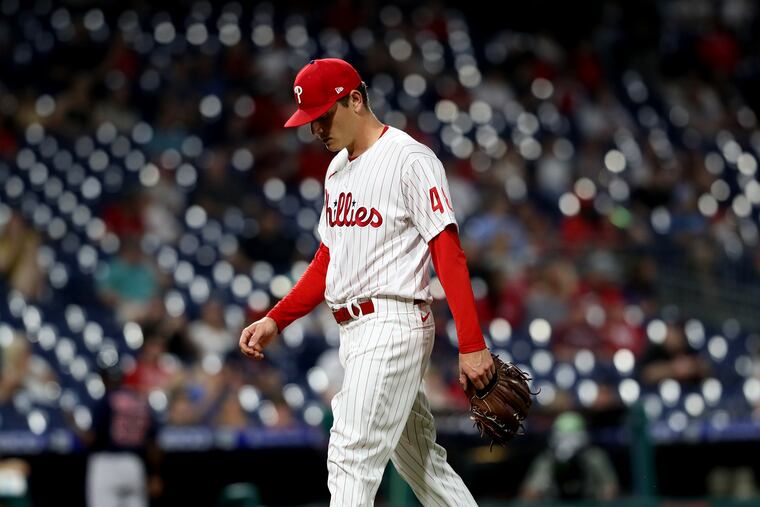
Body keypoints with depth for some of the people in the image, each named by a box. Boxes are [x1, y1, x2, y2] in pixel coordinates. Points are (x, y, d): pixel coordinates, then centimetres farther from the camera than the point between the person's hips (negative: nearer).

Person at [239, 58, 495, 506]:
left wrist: (472, 346, -21)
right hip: (354, 331, 9)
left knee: (352, 457, -15)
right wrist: (276, 320, 11)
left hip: (394, 324, -9)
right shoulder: (338, 168, 17)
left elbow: (449, 252, -16)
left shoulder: (411, 159, -11)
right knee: (420, 461, 12)